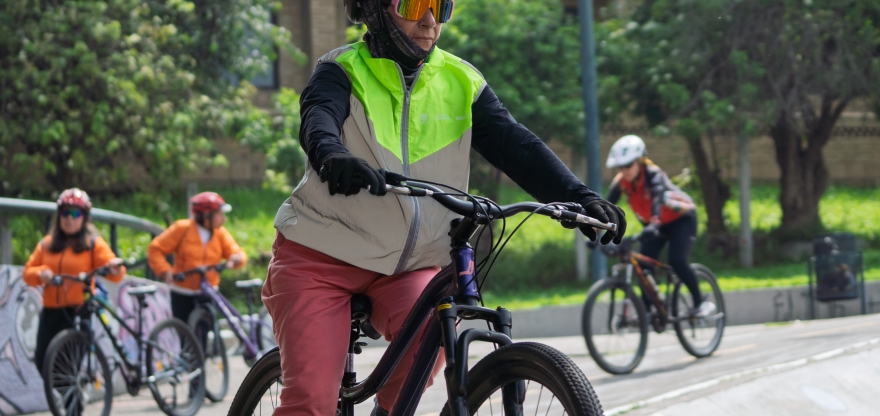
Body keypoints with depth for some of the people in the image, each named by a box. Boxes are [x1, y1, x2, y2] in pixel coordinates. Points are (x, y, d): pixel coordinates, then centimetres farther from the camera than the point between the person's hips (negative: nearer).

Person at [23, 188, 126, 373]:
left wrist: (115, 268, -37)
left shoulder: (93, 243, 0)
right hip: (51, 311, 4)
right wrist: (40, 273, -14)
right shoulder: (47, 244, 12)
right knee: (42, 361, 3)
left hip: (78, 311, -4)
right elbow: (28, 272, 9)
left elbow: (111, 268, -13)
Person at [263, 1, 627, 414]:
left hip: (408, 269, 3)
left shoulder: (460, 82, 3)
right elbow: (318, 117, -28)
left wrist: (580, 198, -24)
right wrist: (333, 156, -52)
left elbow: (515, 144, -8)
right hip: (320, 259, -3)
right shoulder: (345, 70, -7)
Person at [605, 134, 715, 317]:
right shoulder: (620, 182, -15)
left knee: (677, 261, -23)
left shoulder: (653, 174, -31)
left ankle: (700, 303, -7)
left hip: (681, 218, -6)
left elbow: (658, 198, -47)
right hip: (657, 224, 6)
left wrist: (653, 226, -62)